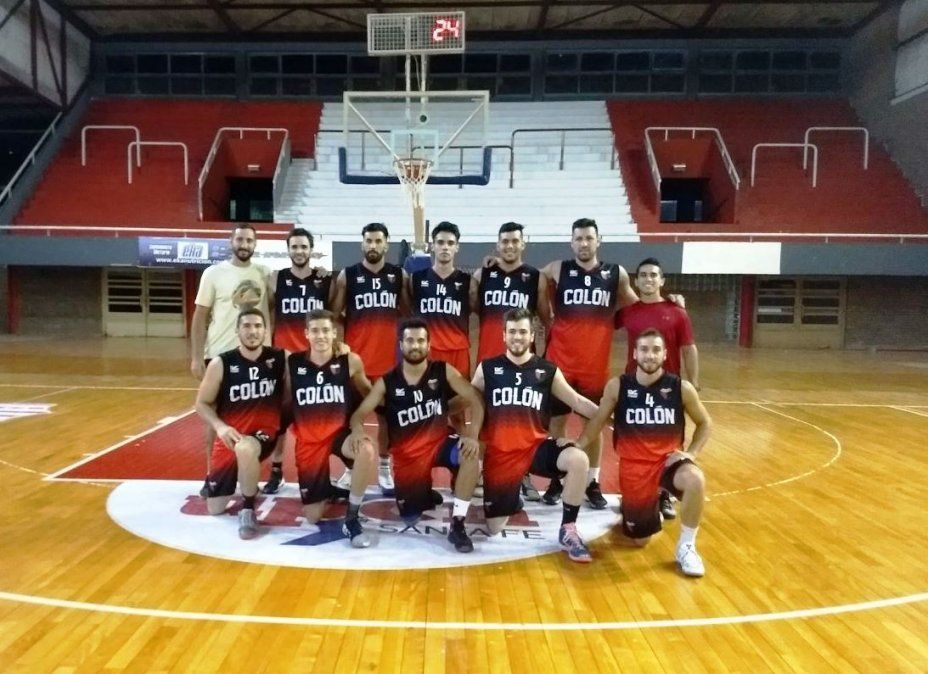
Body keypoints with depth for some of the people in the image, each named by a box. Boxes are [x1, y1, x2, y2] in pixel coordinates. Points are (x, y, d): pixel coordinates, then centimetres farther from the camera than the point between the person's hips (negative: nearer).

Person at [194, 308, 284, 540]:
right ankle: (245, 486, 42)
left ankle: (248, 510, -16)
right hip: (230, 437, 2)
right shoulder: (221, 364, -9)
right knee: (215, 508, 8)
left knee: (245, 449, -40)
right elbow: (202, 403, -2)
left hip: (264, 433, -2)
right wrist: (220, 426, -18)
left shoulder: (279, 359, -9)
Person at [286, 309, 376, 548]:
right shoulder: (292, 363, -6)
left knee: (367, 452, -38)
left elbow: (368, 395, 5)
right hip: (308, 439, 1)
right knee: (312, 517, 4)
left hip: (340, 432, -1)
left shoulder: (350, 361, -10)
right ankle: (326, 488, 41)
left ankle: (351, 519, -17)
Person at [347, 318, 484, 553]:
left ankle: (457, 525, -20)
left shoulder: (443, 371, -7)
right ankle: (425, 495, 40)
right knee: (410, 518, 2)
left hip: (439, 441, 0)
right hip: (406, 454, 1)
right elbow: (359, 414, -7)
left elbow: (475, 401, -9)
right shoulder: (387, 382, -6)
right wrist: (357, 429, -32)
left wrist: (472, 435, -26)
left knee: (471, 453, -33)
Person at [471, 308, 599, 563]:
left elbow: (578, 402, 4)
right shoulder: (487, 368, 1)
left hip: (536, 445, 0)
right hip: (500, 452, 0)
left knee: (579, 460, -31)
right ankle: (511, 498, 39)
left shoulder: (548, 371, 2)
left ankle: (568, 530, -11)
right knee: (495, 528, 2)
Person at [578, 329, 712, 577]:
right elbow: (598, 422, 4)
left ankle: (686, 546, -12)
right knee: (638, 539, 8)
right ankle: (640, 509, 45)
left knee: (695, 480, -36)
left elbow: (705, 423, 6)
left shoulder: (681, 388, -9)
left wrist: (691, 453, -7)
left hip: (668, 460, 0)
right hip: (634, 466, 1)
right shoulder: (617, 386, -8)